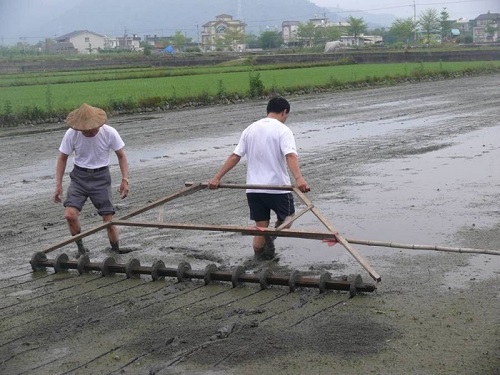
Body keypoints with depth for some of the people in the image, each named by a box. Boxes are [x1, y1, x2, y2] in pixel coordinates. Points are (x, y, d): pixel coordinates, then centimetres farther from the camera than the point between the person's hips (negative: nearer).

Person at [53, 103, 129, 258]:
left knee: (108, 220, -6)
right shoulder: (71, 134, -13)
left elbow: (121, 156, -1)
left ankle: (116, 252, 16)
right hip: (79, 176, 1)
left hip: (101, 177, -1)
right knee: (70, 215, -16)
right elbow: (62, 158, 1)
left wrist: (125, 179, -10)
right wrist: (58, 184, -4)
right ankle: (81, 249, 6)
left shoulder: (109, 133, -15)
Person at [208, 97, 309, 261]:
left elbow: (234, 156, 6)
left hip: (253, 188, 4)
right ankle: (271, 236, -11)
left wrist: (217, 178, 7)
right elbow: (290, 156, -23)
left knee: (261, 227, 10)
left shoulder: (250, 129, 10)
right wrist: (299, 178, -36)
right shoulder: (283, 130, -6)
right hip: (278, 186, -4)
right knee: (287, 216, 17)